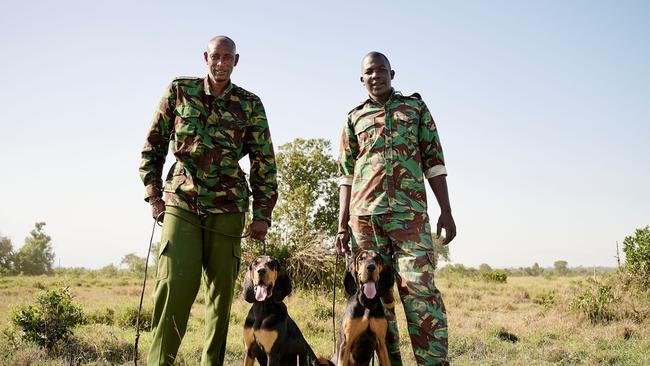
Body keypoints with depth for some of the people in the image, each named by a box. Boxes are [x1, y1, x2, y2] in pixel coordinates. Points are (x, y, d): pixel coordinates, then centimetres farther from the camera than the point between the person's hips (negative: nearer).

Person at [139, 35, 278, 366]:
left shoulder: (250, 105, 7)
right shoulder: (179, 90, 7)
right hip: (180, 202, -1)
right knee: (175, 282, -11)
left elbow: (264, 163, 7)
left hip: (227, 208, 1)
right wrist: (153, 195, 2)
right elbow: (153, 145, 11)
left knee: (222, 287, 2)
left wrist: (262, 215, 0)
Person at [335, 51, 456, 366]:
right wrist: (342, 225, 8)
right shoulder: (354, 118, 16)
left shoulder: (416, 107, 13)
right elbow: (346, 175, 15)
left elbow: (433, 162, 9)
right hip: (365, 214, 2)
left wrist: (446, 211, 0)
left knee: (420, 289, -12)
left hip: (410, 212, -2)